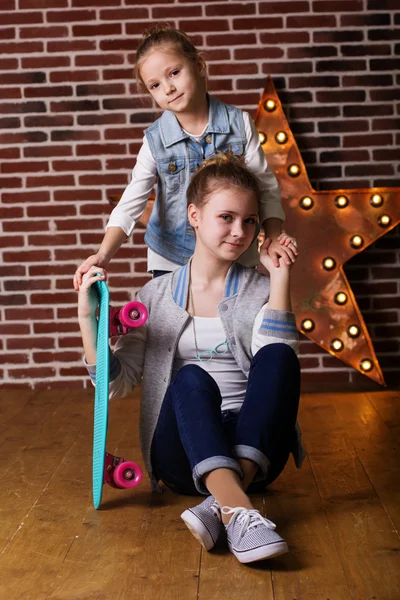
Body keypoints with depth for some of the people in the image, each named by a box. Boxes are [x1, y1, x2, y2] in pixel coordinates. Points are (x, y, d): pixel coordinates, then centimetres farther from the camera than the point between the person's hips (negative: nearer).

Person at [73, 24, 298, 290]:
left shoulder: (239, 123, -8)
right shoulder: (156, 140, -10)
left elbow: (266, 186, -4)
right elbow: (130, 204, -17)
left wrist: (274, 239, -18)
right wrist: (103, 255, -32)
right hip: (172, 261, 0)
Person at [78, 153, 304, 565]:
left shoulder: (260, 290, 7)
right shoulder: (157, 294, 8)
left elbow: (276, 364, -13)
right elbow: (116, 382, 3)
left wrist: (280, 275, -13)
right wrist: (88, 318, -10)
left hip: (253, 450, 1)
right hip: (183, 455, 0)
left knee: (279, 357, -27)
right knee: (191, 378, -31)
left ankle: (220, 504, -38)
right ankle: (238, 513, -48)